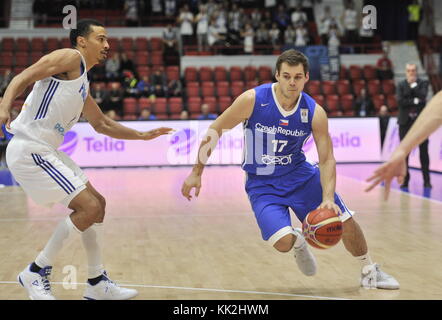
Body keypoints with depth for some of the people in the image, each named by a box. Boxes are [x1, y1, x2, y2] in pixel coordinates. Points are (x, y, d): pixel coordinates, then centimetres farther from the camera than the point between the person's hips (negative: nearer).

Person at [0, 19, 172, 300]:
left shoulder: (83, 84, 22)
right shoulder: (71, 58, -6)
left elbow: (102, 124, 34)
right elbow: (23, 78, -17)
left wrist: (143, 135, 32)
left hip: (46, 151, 10)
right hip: (29, 150, -10)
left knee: (97, 204, 13)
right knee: (89, 208, -12)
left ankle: (97, 284, 20)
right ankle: (36, 273, 1)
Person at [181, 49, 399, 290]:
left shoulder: (315, 112, -12)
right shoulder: (252, 100, -19)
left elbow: (327, 159, -8)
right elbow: (215, 129, -8)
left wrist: (328, 199, -23)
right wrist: (197, 173, -8)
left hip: (299, 173, 3)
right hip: (261, 183, -3)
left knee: (345, 220, -3)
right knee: (283, 241, -23)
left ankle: (370, 272, 25)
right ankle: (298, 243, 18)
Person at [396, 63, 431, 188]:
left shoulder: (423, 83, 5)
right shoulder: (401, 85, 6)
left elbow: (422, 97, -12)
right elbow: (400, 102, -7)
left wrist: (413, 84, -10)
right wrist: (415, 101, -12)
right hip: (405, 121, 1)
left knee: (423, 151, -1)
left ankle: (426, 180, 3)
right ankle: (405, 180, 7)